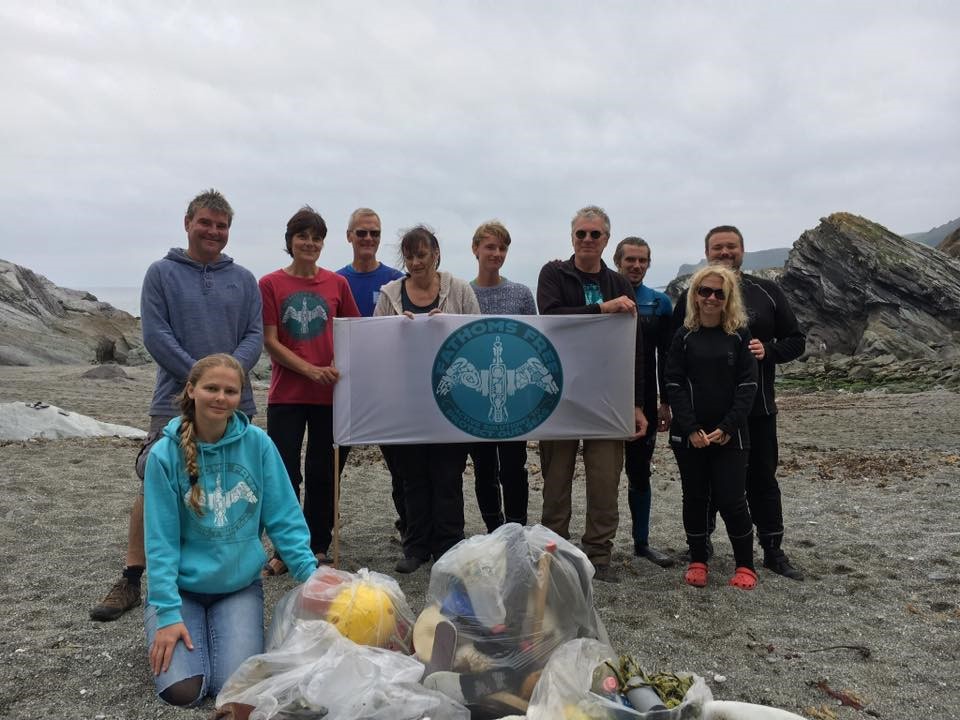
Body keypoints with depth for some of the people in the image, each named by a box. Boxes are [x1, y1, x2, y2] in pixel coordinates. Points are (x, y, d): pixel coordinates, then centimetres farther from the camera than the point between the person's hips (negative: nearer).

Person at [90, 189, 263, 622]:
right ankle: (131, 581, 10)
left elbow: (255, 335, 5)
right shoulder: (162, 273, 3)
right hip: (176, 401, -2)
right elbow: (155, 335, -5)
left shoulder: (243, 279, 10)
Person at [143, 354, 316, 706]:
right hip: (182, 586, -1)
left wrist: (312, 576, -12)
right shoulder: (165, 454, -14)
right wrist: (168, 613, -17)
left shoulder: (257, 443, -10)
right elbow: (161, 540, -12)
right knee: (182, 690, -12)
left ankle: (221, 628, 19)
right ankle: (157, 620, 20)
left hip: (240, 585, 1)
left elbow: (284, 518, -5)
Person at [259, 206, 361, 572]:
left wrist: (342, 367, -7)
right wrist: (310, 369, -17)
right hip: (286, 394, -1)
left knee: (323, 474, 10)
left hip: (330, 393, 2)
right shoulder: (270, 284, -1)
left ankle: (318, 548, 24)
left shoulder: (337, 284, 4)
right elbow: (270, 342, -5)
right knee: (284, 474, 4)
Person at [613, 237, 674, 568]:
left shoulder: (660, 303, 6)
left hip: (644, 403, 2)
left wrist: (666, 402, 2)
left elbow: (665, 356, 5)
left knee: (640, 472, 10)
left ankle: (642, 541, 20)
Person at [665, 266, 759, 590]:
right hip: (689, 435, 1)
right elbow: (674, 385, -3)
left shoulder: (740, 335, 1)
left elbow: (747, 386, -3)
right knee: (695, 497, 9)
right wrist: (691, 429, -13)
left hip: (730, 435, -1)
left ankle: (745, 566, 14)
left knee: (731, 499, -3)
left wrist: (727, 427, -13)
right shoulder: (683, 336, 2)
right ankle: (697, 562, 22)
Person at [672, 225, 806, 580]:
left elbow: (796, 340, 6)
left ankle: (773, 551, 23)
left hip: (757, 409, 1)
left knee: (763, 480, 10)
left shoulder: (767, 292, 4)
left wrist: (768, 350, -14)